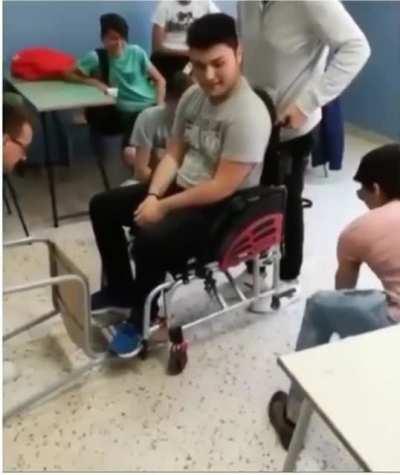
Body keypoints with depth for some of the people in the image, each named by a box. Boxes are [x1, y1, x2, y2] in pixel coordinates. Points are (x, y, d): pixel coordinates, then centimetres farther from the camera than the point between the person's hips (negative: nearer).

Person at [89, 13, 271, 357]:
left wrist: (163, 207, -19)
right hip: (181, 187, 9)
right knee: (102, 206, 8)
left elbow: (222, 187, -26)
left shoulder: (248, 115, -25)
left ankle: (141, 319, -2)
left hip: (223, 209, -9)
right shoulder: (193, 96, 1)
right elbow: (174, 153, 8)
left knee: (150, 241, -31)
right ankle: (121, 290, 22)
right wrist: (153, 195, -9)